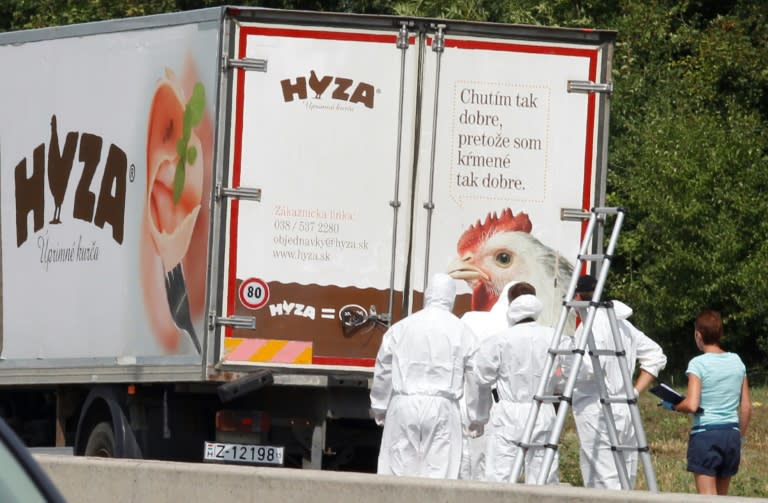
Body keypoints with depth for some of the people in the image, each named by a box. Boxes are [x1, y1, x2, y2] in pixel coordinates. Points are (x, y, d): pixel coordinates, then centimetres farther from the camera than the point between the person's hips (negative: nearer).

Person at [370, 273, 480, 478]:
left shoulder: (401, 327, 5)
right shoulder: (462, 332, 1)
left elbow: (384, 371, 10)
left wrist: (379, 407, 20)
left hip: (404, 405, 1)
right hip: (442, 407, -1)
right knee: (438, 469, -3)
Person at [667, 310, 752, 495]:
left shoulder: (698, 364, -10)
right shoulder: (737, 362, 7)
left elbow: (692, 405, -18)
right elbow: (746, 407, 9)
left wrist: (674, 406, 1)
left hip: (705, 434, -6)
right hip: (732, 434, 6)